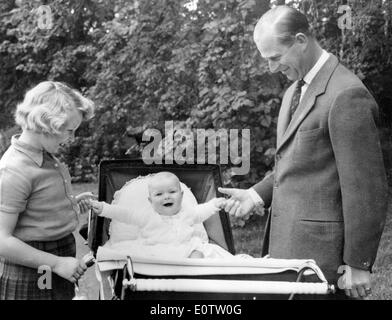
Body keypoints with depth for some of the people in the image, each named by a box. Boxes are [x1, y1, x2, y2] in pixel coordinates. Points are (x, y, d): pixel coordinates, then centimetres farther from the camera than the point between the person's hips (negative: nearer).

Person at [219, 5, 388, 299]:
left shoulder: (346, 96, -17)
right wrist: (257, 195, 6)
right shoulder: (295, 90, 13)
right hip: (286, 241, 8)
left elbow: (367, 189, -17)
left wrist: (358, 264, -14)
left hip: (318, 248, -8)